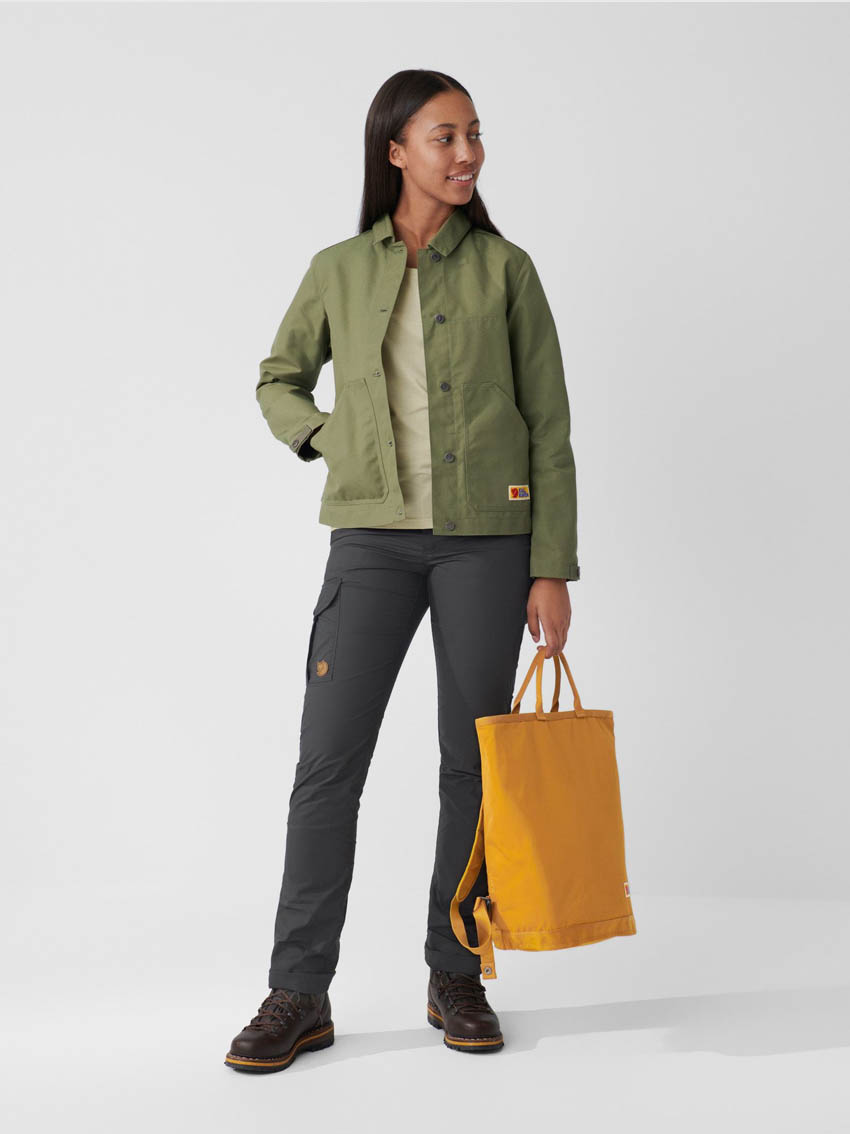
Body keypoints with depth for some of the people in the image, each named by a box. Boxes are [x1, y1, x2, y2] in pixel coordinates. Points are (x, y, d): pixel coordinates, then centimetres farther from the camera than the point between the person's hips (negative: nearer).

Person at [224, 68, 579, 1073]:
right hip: (374, 536, 1)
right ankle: (299, 996, 6)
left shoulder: (505, 269, 4)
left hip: (487, 536, 0)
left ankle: (456, 977, 19)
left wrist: (553, 569, -2)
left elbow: (549, 427, 3)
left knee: (472, 759, 4)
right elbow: (278, 382, 21)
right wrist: (337, 442, 1)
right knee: (329, 757, -4)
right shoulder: (339, 271, 7)